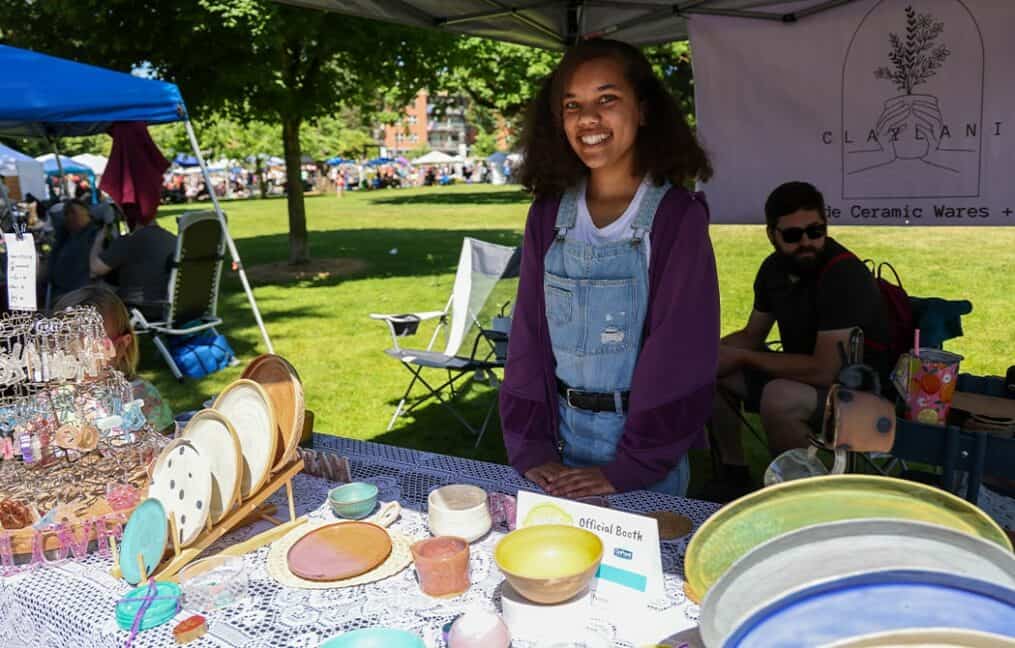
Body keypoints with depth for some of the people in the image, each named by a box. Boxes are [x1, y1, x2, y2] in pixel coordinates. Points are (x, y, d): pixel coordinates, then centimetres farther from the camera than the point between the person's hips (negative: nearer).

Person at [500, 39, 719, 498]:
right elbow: (527, 335, 0)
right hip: (561, 429, 4)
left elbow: (680, 352, -15)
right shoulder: (549, 214, 0)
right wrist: (531, 448, -7)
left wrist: (630, 466, -17)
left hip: (645, 440, -3)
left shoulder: (677, 215, -11)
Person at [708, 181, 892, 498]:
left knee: (779, 397, -36)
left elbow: (823, 371, -30)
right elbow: (752, 335, 11)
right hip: (799, 374, 8)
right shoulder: (775, 267, -1)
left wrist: (743, 357, -21)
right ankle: (734, 474, 11)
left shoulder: (844, 275, -26)